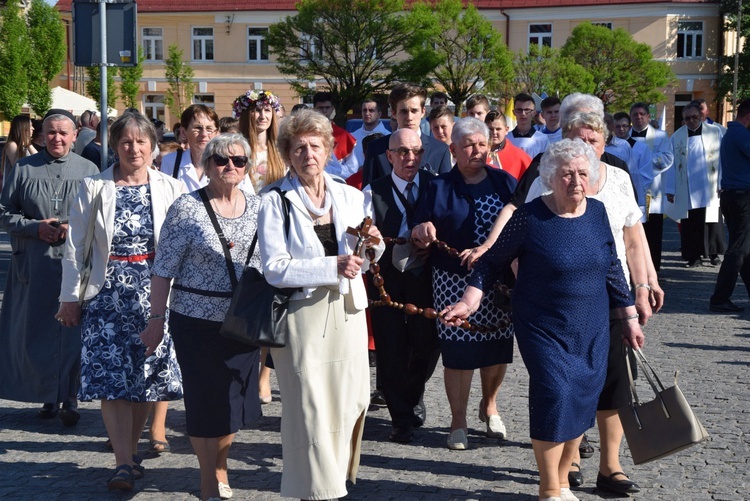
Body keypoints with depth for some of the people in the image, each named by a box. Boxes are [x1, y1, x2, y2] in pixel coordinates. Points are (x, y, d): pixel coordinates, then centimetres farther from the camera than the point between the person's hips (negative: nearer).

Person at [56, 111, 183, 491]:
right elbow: (75, 246, 5)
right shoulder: (94, 188, 1)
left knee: (147, 375, 5)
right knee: (111, 375, -6)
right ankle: (125, 464, 0)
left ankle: (130, 448, 26)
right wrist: (70, 296, 4)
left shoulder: (170, 189, 1)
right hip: (108, 292, -1)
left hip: (154, 293, 1)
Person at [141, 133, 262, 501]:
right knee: (205, 400, 4)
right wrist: (157, 320, -8)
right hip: (197, 319, -4)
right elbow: (163, 269, -7)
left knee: (235, 400, 12)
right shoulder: (187, 208, -8)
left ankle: (218, 468, 35)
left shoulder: (257, 206, 4)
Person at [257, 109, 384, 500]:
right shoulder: (276, 203, -5)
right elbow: (275, 268, -16)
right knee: (310, 410, -2)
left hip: (348, 313, 5)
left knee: (351, 403, 9)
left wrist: (373, 244, -4)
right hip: (301, 317, -5)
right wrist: (333, 267, -21)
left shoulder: (351, 197, 10)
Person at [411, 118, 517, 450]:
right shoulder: (439, 188, 3)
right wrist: (422, 231, -23)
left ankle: (489, 406, 37)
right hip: (455, 282, -2)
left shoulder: (506, 183, 7)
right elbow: (420, 236, 0)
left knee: (497, 348, 10)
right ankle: (458, 422, 16)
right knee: (458, 351, 0)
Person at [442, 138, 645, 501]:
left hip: (592, 331, 5)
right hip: (544, 330, -5)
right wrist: (469, 302, -14)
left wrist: (629, 318, 13)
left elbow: (612, 269, 11)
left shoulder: (597, 213, 2)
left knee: (581, 402, 8)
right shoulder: (530, 217, -12)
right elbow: (493, 261, -4)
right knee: (554, 397, -12)